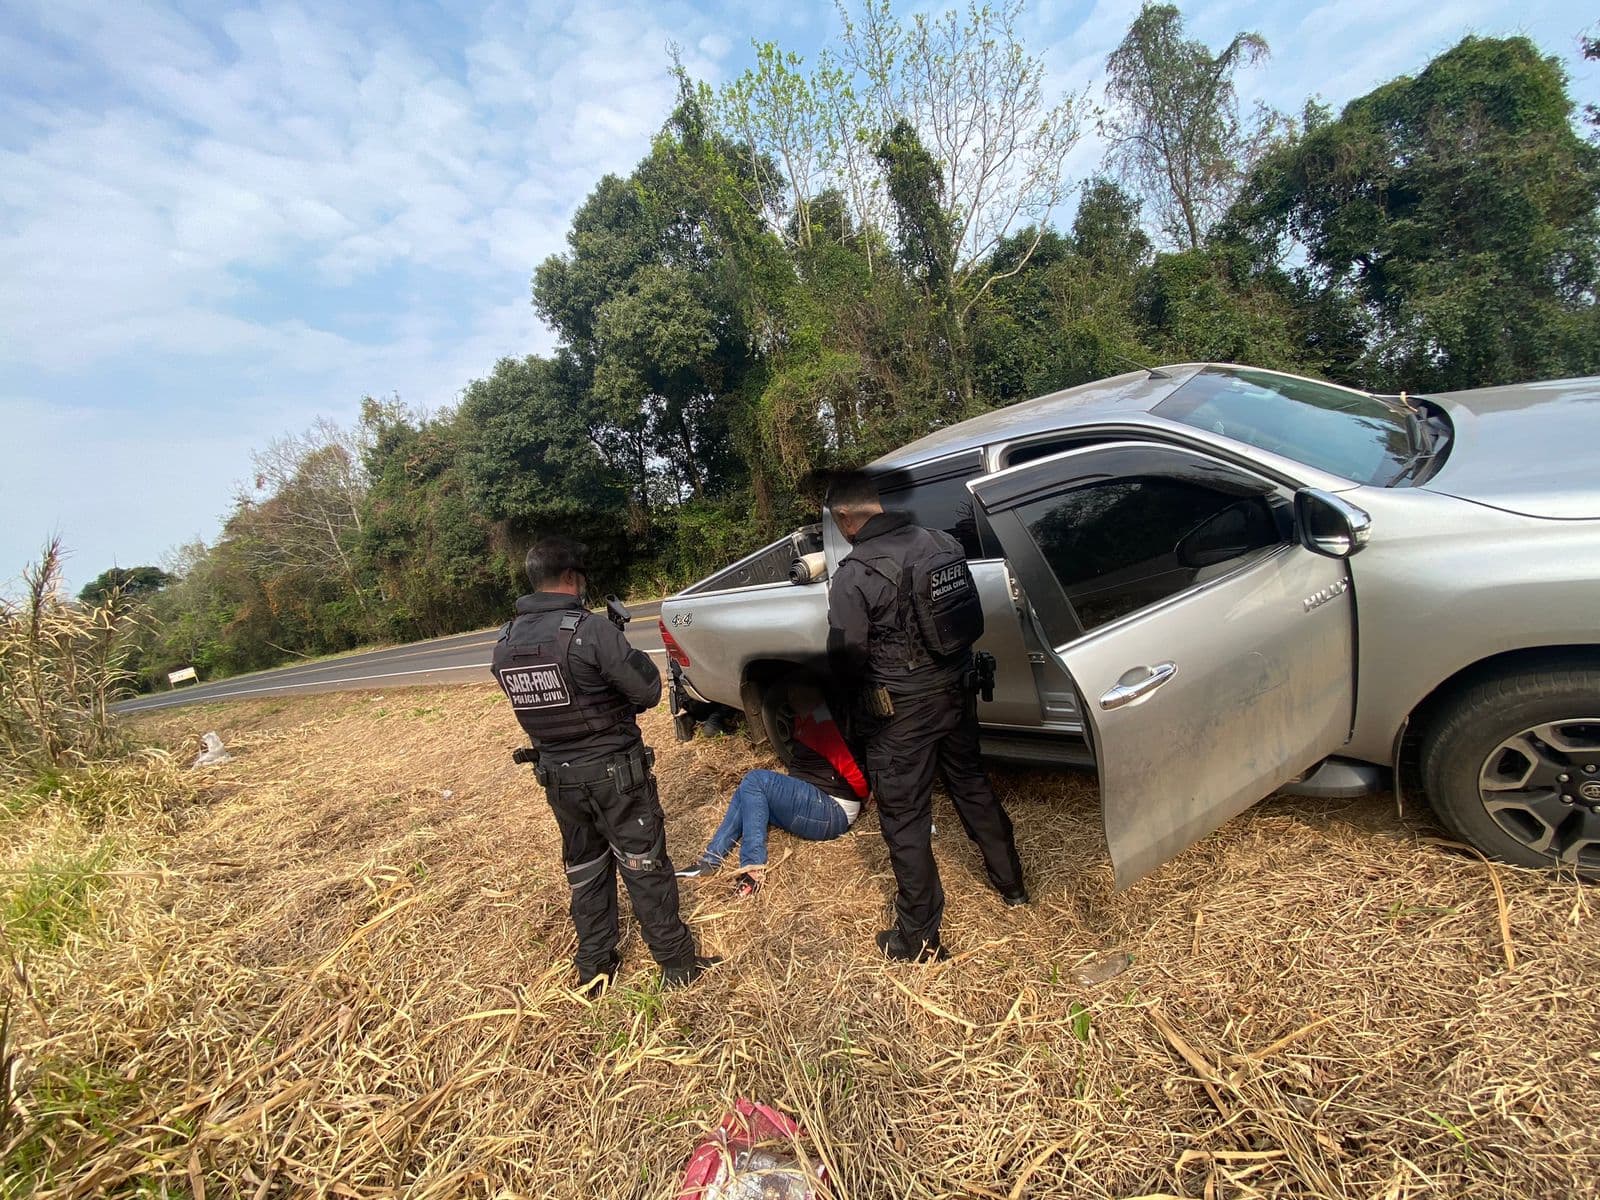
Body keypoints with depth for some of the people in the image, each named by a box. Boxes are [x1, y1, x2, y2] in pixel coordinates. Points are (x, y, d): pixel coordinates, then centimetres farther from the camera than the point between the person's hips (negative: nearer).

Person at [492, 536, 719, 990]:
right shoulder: (591, 630, -23)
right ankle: (676, 961, 26)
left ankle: (593, 966, 36)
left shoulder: (505, 645, -2)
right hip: (614, 771, -5)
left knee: (584, 869, 22)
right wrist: (628, 655, 1)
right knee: (644, 866, 10)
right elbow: (648, 690, -19)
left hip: (558, 776, 6)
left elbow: (535, 699, 9)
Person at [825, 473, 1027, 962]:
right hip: (957, 691, 6)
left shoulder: (854, 574, -21)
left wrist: (863, 684, 7)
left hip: (900, 711, -6)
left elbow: (846, 656, -15)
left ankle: (919, 936, 24)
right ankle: (1010, 883, 46)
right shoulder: (944, 543, -3)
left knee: (904, 819, 9)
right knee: (972, 785, 26)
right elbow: (974, 620, 6)